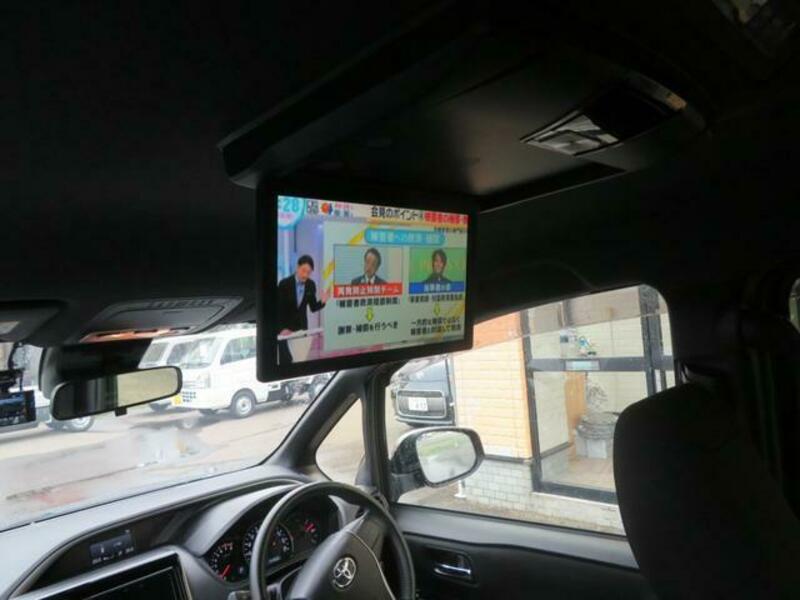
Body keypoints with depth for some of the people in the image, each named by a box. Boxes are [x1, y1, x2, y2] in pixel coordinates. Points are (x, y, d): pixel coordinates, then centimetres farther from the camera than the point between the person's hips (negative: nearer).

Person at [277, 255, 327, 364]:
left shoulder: (311, 285, -4)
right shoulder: (284, 284, -15)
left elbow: (313, 308, 3)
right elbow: (278, 308, -13)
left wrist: (322, 302, -17)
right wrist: (282, 328, -22)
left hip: (301, 327, 4)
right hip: (284, 328, -4)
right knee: (285, 359, -9)